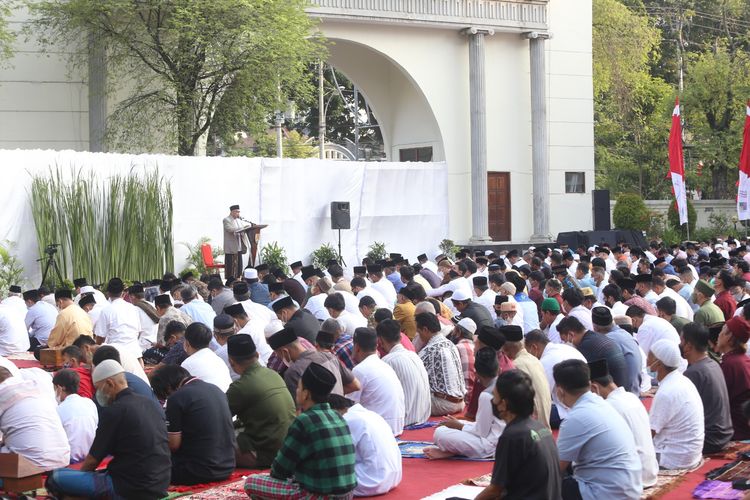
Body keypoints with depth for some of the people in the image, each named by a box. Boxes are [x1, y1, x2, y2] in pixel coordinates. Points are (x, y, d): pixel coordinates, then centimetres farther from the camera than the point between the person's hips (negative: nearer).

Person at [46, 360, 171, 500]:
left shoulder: (113, 411, -12)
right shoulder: (152, 405, 11)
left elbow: (93, 459, -5)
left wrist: (81, 473, 16)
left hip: (130, 489, -9)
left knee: (56, 477, -9)